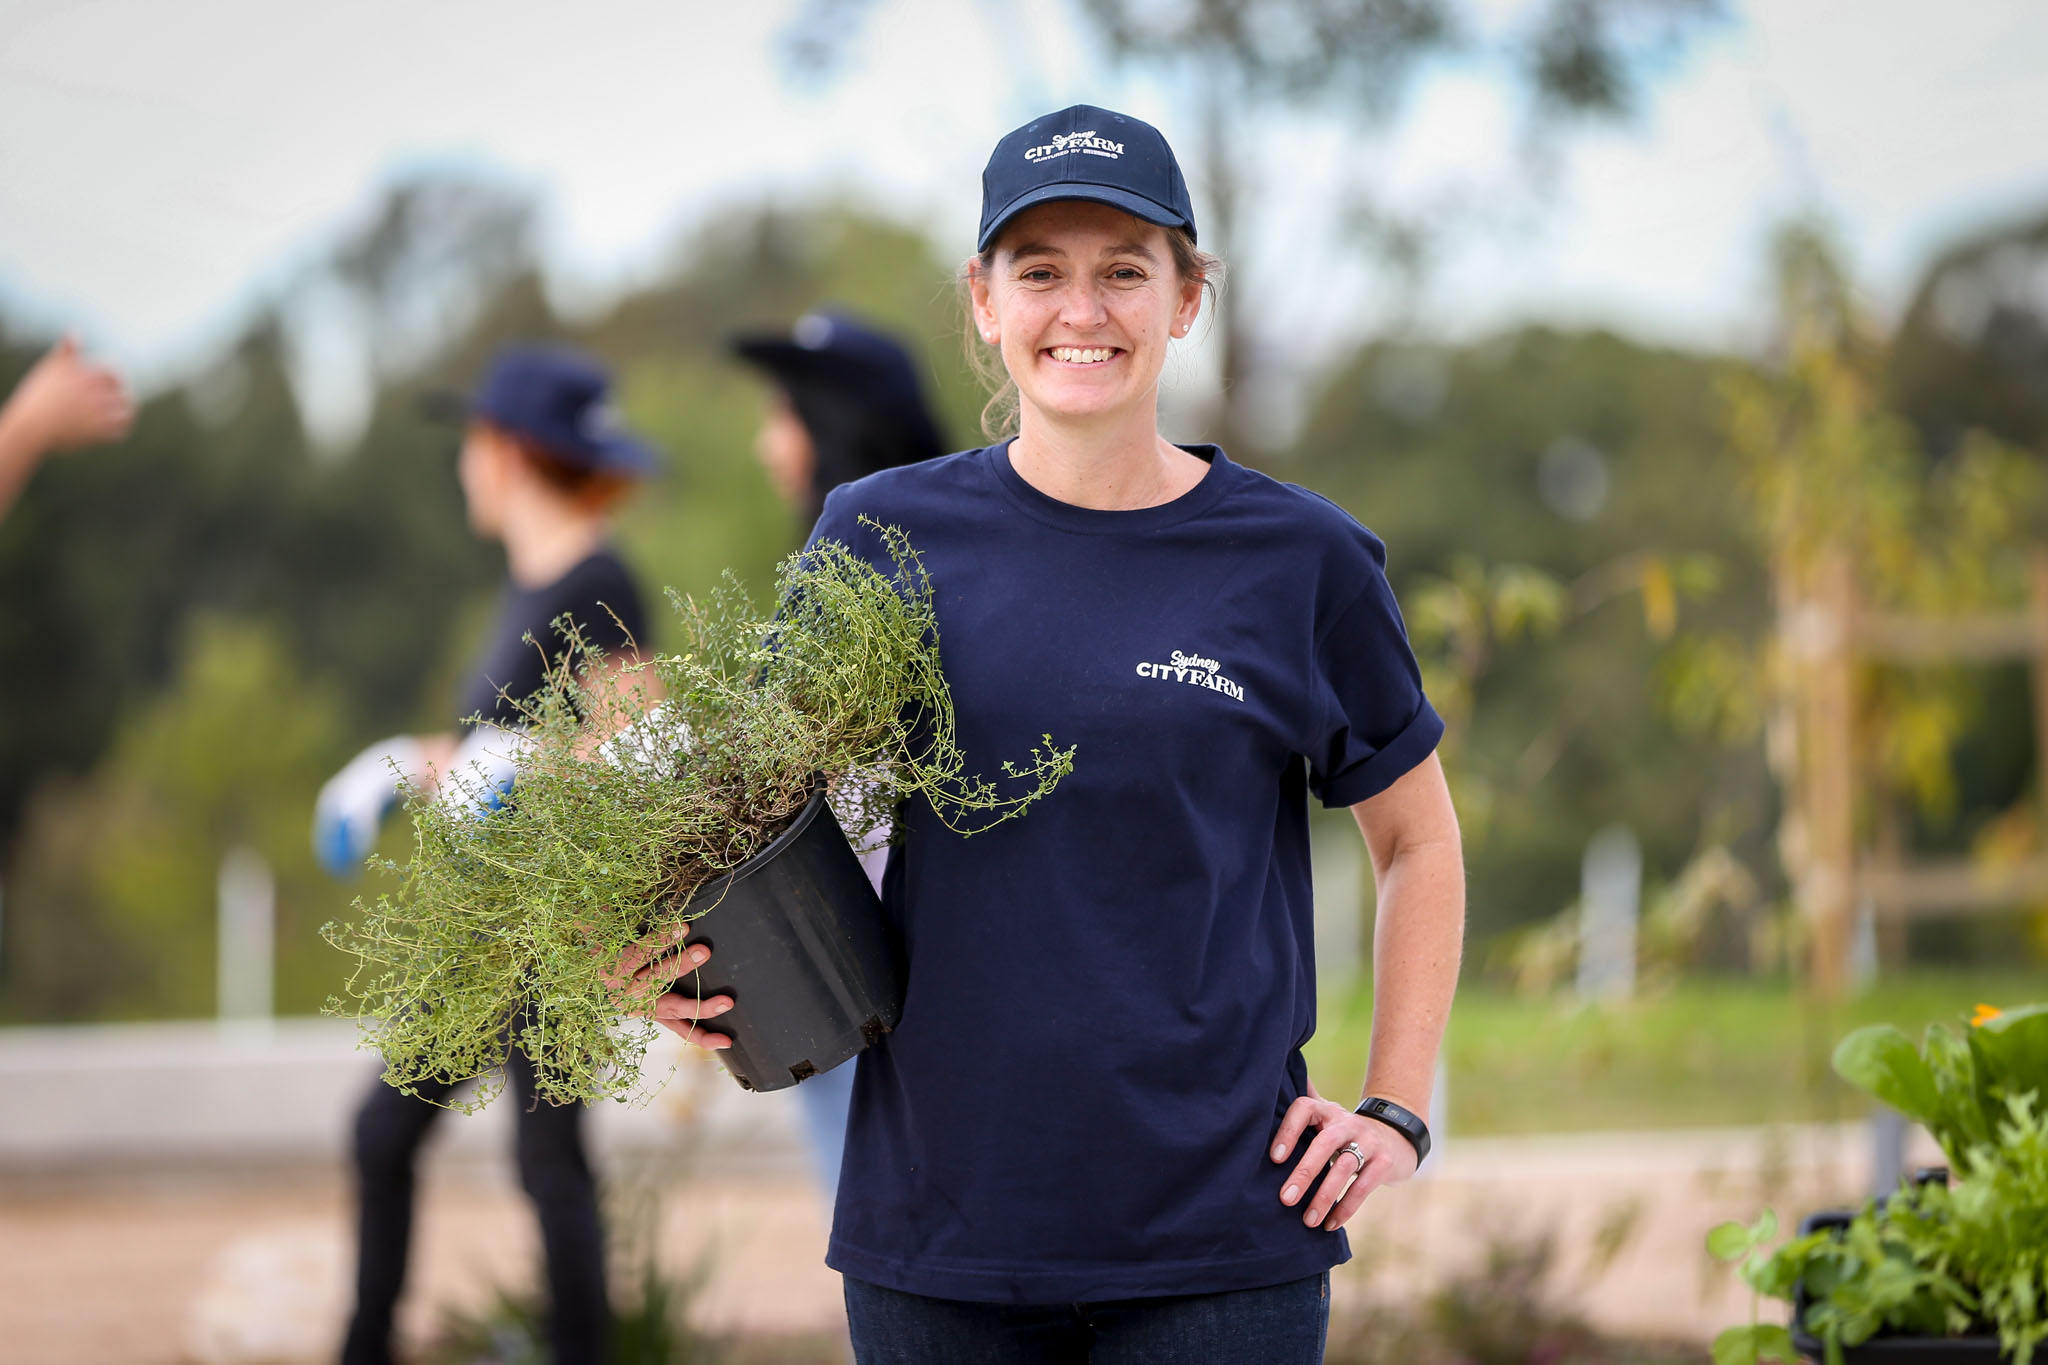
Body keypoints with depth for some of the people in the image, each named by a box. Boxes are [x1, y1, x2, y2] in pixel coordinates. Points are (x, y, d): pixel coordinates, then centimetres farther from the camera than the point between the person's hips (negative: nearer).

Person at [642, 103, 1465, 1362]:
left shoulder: (1300, 563, 1)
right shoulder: (883, 538, 2)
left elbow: (1420, 843, 13)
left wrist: (1397, 1113, 4)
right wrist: (692, 958, -9)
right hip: (936, 1214, 1)